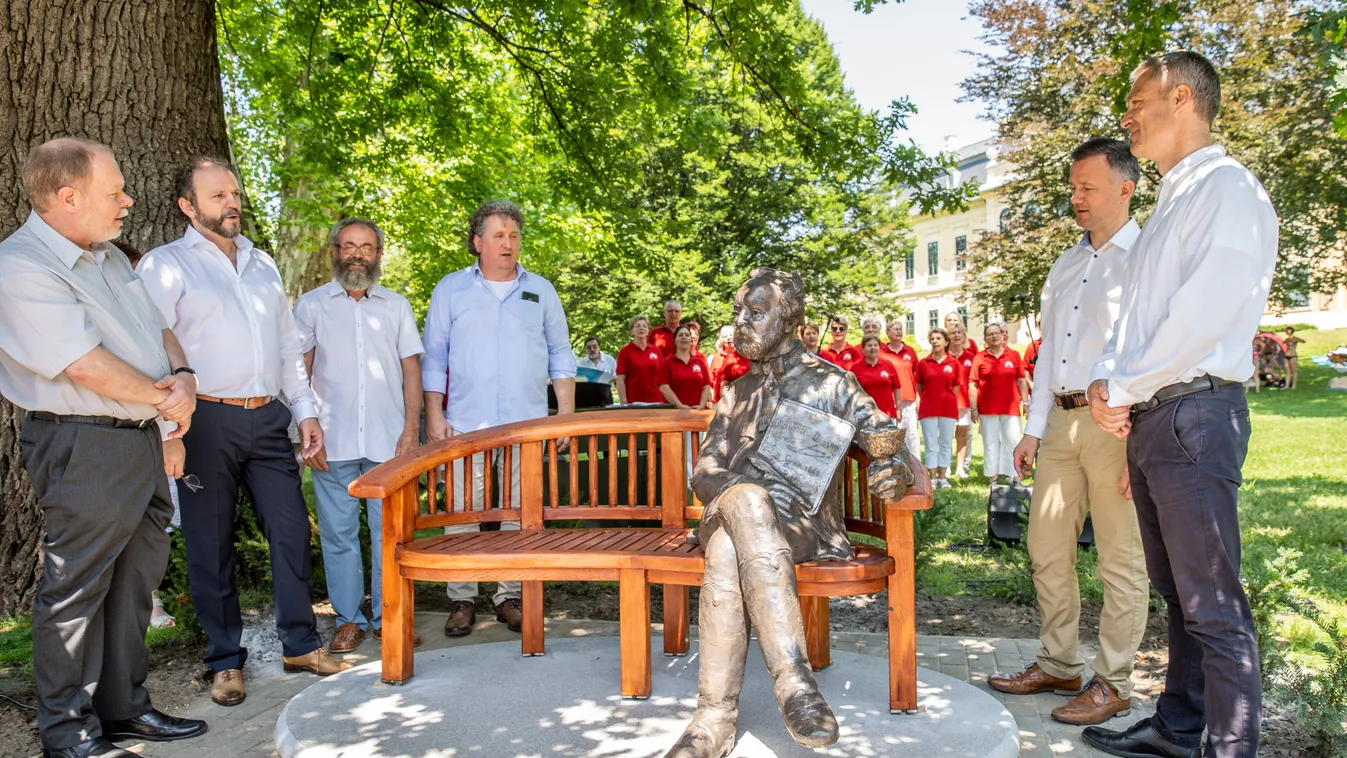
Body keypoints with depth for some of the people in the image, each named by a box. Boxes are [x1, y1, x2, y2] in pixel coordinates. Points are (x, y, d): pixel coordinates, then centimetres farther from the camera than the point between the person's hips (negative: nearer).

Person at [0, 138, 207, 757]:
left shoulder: (109, 257, 16)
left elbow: (158, 331, 18)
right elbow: (85, 364, -21)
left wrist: (182, 376, -3)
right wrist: (164, 400, -8)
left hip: (144, 441, 9)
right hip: (84, 448, -9)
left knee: (135, 581, 14)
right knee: (75, 589, 2)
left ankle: (125, 708, 27)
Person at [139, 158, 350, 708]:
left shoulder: (263, 265, 17)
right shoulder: (165, 265, 0)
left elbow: (290, 346, 19)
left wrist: (306, 412, 13)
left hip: (268, 418, 5)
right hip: (207, 421, -4)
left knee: (292, 531, 5)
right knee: (211, 545, 4)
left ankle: (301, 645, 18)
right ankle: (226, 659, 18)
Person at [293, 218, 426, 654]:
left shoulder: (397, 307, 13)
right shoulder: (311, 305, 9)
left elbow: (411, 370, 10)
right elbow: (298, 372, 6)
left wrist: (411, 429, -1)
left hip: (389, 440, 1)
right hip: (333, 441, -1)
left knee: (389, 530, 3)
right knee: (338, 532, 3)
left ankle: (387, 616, 15)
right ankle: (349, 620, 15)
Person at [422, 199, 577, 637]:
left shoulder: (541, 290, 12)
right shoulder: (451, 289, 9)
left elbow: (560, 355, 13)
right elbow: (434, 357, 7)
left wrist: (567, 413, 5)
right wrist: (434, 416, -2)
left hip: (527, 423, 1)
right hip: (466, 422, -1)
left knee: (520, 513, 3)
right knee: (462, 511, -1)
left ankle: (510, 596, 14)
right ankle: (462, 600, 10)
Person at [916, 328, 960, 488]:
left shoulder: (954, 363, 1)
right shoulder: (923, 363, 1)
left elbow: (956, 387, 6)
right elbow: (918, 386, 7)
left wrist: (946, 399, 0)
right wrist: (928, 399, 2)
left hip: (948, 408, 1)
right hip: (928, 408, 0)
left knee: (945, 444, 7)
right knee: (930, 445, 3)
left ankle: (942, 477, 16)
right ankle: (933, 478, 9)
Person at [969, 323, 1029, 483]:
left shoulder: (1014, 355, 6)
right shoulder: (979, 358, 1)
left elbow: (1021, 381, 8)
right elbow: (972, 384, -1)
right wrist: (974, 408, -5)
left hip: (1010, 408, 1)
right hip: (987, 408, -1)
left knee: (1013, 441, 1)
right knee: (990, 442, 5)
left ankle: (1015, 476, 7)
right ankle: (993, 477, 12)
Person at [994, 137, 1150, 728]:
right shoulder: (1066, 267, 19)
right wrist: (1033, 429, 15)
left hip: (1116, 423, -7)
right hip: (1061, 420, 8)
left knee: (1121, 559, 2)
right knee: (1046, 549, 11)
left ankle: (1112, 683, 13)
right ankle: (1058, 665, 24)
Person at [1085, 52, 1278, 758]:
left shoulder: (1226, 185, -6)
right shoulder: (1167, 207, 22)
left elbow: (1211, 308, -18)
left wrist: (1125, 387, -11)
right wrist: (1106, 380, 3)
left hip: (1193, 411, -9)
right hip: (1146, 419, 9)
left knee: (1212, 605, -4)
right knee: (1177, 592, 15)